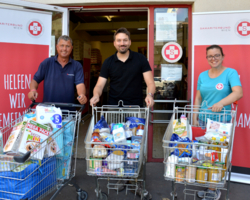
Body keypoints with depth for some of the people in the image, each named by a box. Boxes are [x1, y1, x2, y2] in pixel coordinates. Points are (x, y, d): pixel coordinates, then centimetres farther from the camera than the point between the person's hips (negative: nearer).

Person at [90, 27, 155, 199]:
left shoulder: (140, 59, 1)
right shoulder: (108, 62, 6)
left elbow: (150, 81, -4)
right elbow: (100, 84, 1)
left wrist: (150, 94, -26)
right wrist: (96, 95, -21)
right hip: (114, 109, 2)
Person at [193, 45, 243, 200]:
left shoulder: (230, 73, -3)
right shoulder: (203, 75, 12)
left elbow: (238, 93, -18)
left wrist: (221, 103, -33)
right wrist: (195, 117, 6)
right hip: (203, 120, 4)